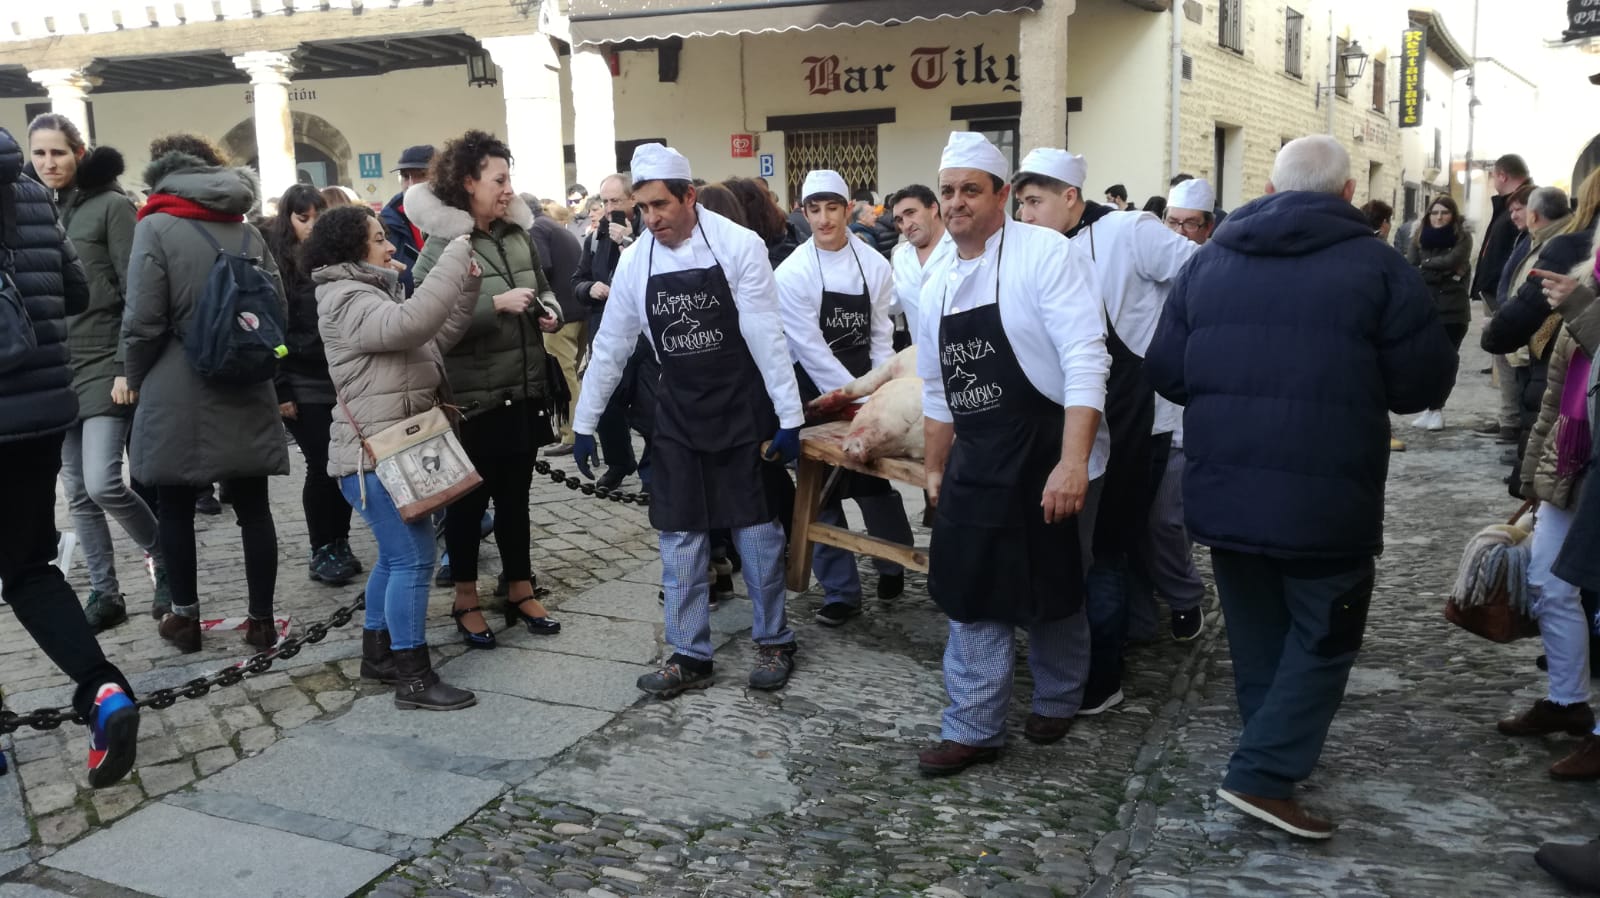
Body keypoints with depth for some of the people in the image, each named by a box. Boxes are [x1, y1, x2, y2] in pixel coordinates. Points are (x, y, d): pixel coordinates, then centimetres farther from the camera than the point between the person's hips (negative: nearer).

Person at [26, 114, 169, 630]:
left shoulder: (110, 205, -4)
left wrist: (128, 368, -15)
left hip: (104, 367, -6)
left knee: (102, 484, -15)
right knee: (78, 495, 6)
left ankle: (168, 562, 8)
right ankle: (105, 595, 15)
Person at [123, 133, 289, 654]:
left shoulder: (156, 227, -6)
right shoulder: (247, 231, 8)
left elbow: (143, 321, -11)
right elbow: (278, 311, 10)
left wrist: (136, 380, 5)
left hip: (179, 395, -4)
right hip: (246, 393, 4)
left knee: (176, 507, 10)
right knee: (252, 506, 7)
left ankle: (185, 617, 19)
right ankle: (261, 619, 11)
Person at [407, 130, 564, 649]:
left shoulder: (518, 235, 7)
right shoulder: (441, 244, -12)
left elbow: (543, 287, 20)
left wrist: (550, 311, -2)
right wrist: (497, 304, -25)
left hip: (524, 390, 6)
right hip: (472, 397, -6)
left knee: (515, 495, 17)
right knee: (469, 499, 8)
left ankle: (521, 590, 30)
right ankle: (466, 601, 23)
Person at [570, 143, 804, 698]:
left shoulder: (738, 246, -13)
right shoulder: (635, 262, -1)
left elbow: (767, 335, -13)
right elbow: (610, 347, 7)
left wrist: (789, 416, -13)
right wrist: (584, 424, 10)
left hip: (741, 409, -3)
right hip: (677, 415, 4)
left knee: (754, 528, 4)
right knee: (680, 534, 6)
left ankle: (773, 641, 21)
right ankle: (689, 655, 17)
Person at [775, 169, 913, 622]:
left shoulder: (874, 265, -2)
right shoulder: (792, 274, -12)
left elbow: (881, 335, 4)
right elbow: (811, 350, -14)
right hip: (814, 391, -2)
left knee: (875, 480, 7)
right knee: (822, 491, 3)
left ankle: (893, 562, 34)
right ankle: (841, 591, 15)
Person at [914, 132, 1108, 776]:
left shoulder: (1046, 254, -13)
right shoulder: (938, 282, 9)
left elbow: (1086, 363, -20)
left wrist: (1072, 464, -27)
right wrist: (936, 469, 21)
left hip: (1049, 457, -6)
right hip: (974, 463, 6)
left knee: (1051, 592, 11)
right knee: (970, 597, 8)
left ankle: (1058, 699, 36)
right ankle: (973, 729, 20)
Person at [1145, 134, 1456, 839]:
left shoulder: (1209, 262, 7)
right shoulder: (1375, 265, -5)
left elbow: (1165, 371, 7)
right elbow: (1423, 384, -3)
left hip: (1223, 492, 5)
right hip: (1327, 501, -5)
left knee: (1257, 636, 19)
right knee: (1323, 639, 8)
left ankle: (1282, 758, 33)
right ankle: (1263, 773, 1)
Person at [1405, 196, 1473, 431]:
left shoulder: (1462, 239, 2)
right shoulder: (1418, 237, 8)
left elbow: (1450, 261, -16)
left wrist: (1426, 265, -4)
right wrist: (1440, 273, -12)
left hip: (1453, 309, -2)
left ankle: (1436, 409, 6)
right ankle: (1430, 408, 10)